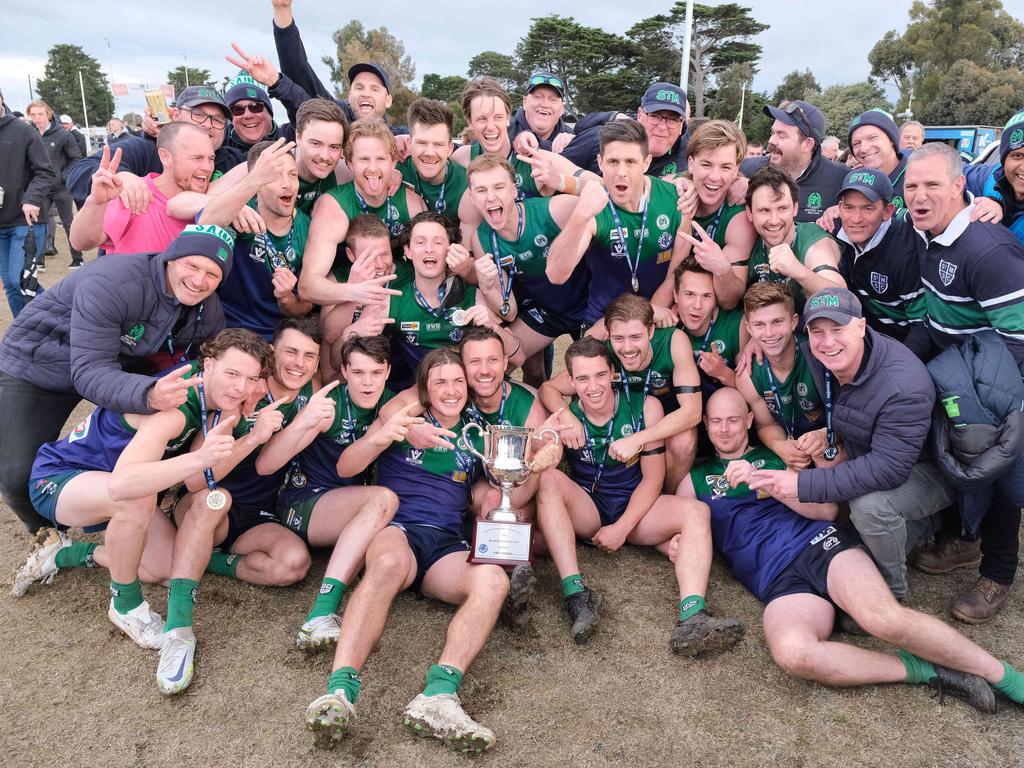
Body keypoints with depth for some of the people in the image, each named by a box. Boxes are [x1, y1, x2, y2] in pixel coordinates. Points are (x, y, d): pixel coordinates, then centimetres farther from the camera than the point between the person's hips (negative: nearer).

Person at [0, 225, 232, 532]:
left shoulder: (210, 311, -15)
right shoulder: (110, 284, -37)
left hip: (120, 363, 6)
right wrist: (148, 395, -60)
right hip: (39, 366, -5)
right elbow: (89, 373, -42)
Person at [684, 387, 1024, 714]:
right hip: (777, 579, 0)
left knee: (885, 619, -32)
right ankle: (923, 670, -19)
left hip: (820, 541, 1)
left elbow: (828, 509, 10)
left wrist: (772, 486, -5)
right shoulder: (696, 479, 20)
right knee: (792, 652, -36)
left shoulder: (776, 457, 19)